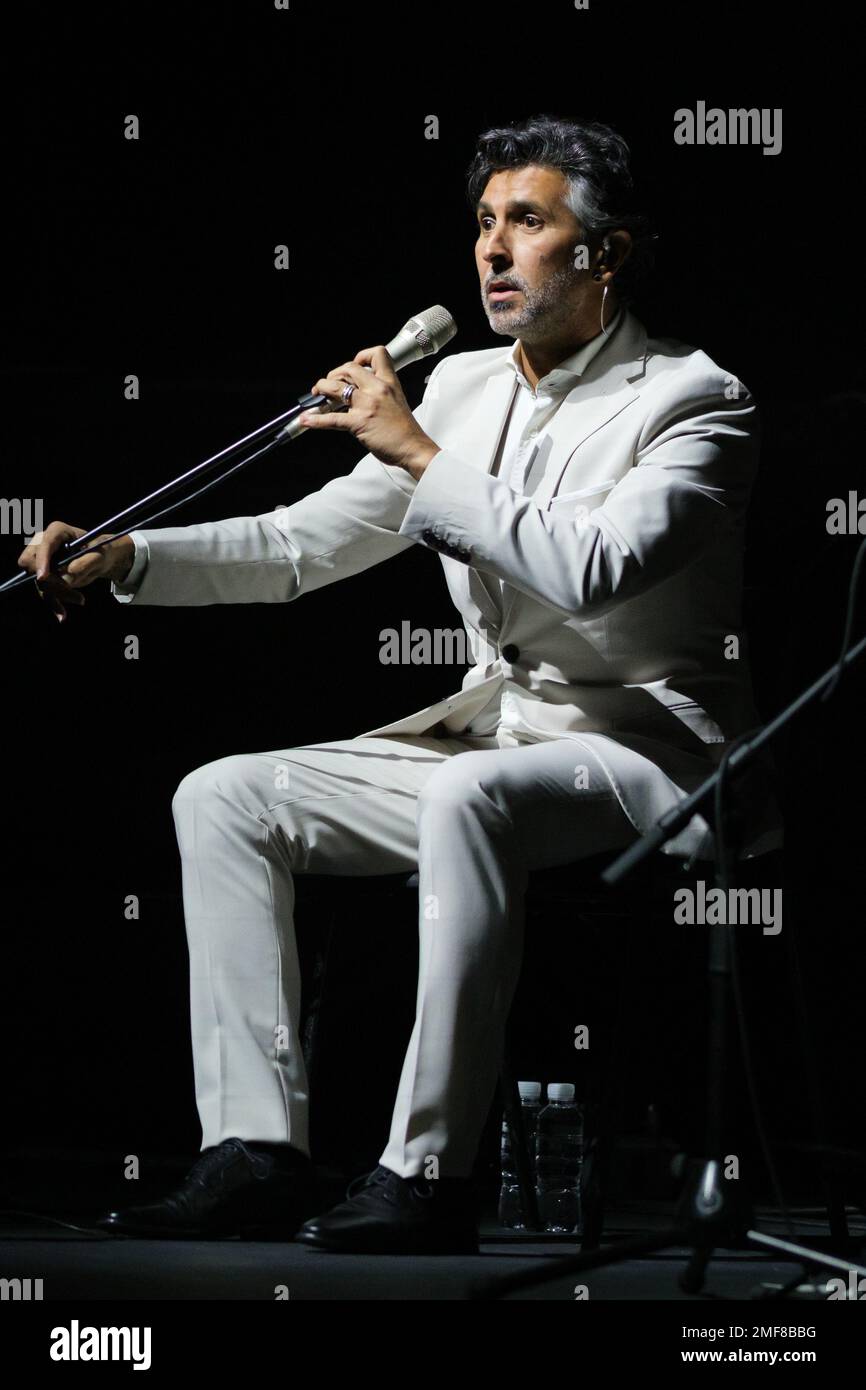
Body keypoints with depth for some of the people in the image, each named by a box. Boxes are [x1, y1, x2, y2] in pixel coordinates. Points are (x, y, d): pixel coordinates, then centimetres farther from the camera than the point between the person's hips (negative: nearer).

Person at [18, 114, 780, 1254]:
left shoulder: (693, 402, -9)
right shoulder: (460, 388, 12)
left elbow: (591, 571, -26)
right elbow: (306, 543, 12)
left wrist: (421, 456, -21)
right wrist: (125, 556, -2)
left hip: (644, 744, -8)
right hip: (488, 726, 8)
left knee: (469, 799, -39)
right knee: (223, 798, -6)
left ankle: (429, 1172, -33)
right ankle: (256, 1151, -12)